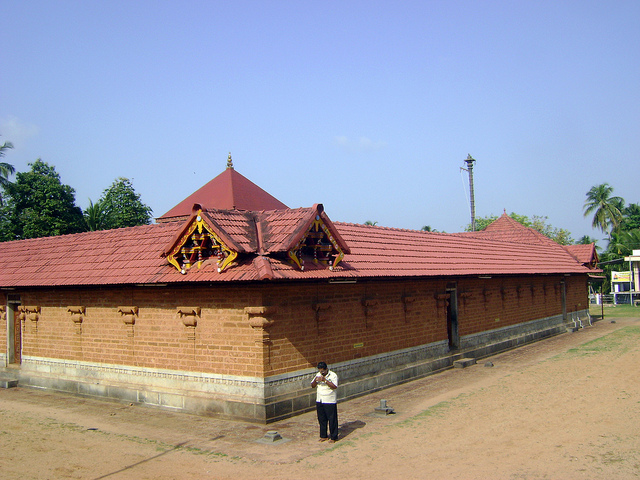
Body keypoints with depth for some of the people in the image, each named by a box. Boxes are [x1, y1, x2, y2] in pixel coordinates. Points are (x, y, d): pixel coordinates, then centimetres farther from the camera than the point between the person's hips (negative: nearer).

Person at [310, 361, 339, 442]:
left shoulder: (333, 375, -9)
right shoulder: (318, 375, 7)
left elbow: (334, 386, -19)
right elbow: (312, 386, 8)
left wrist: (325, 380, -26)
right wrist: (315, 380, -14)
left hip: (330, 401, -5)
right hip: (319, 401, 5)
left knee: (332, 420, 0)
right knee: (321, 419, 12)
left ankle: (333, 437, 11)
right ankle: (323, 436, 24)